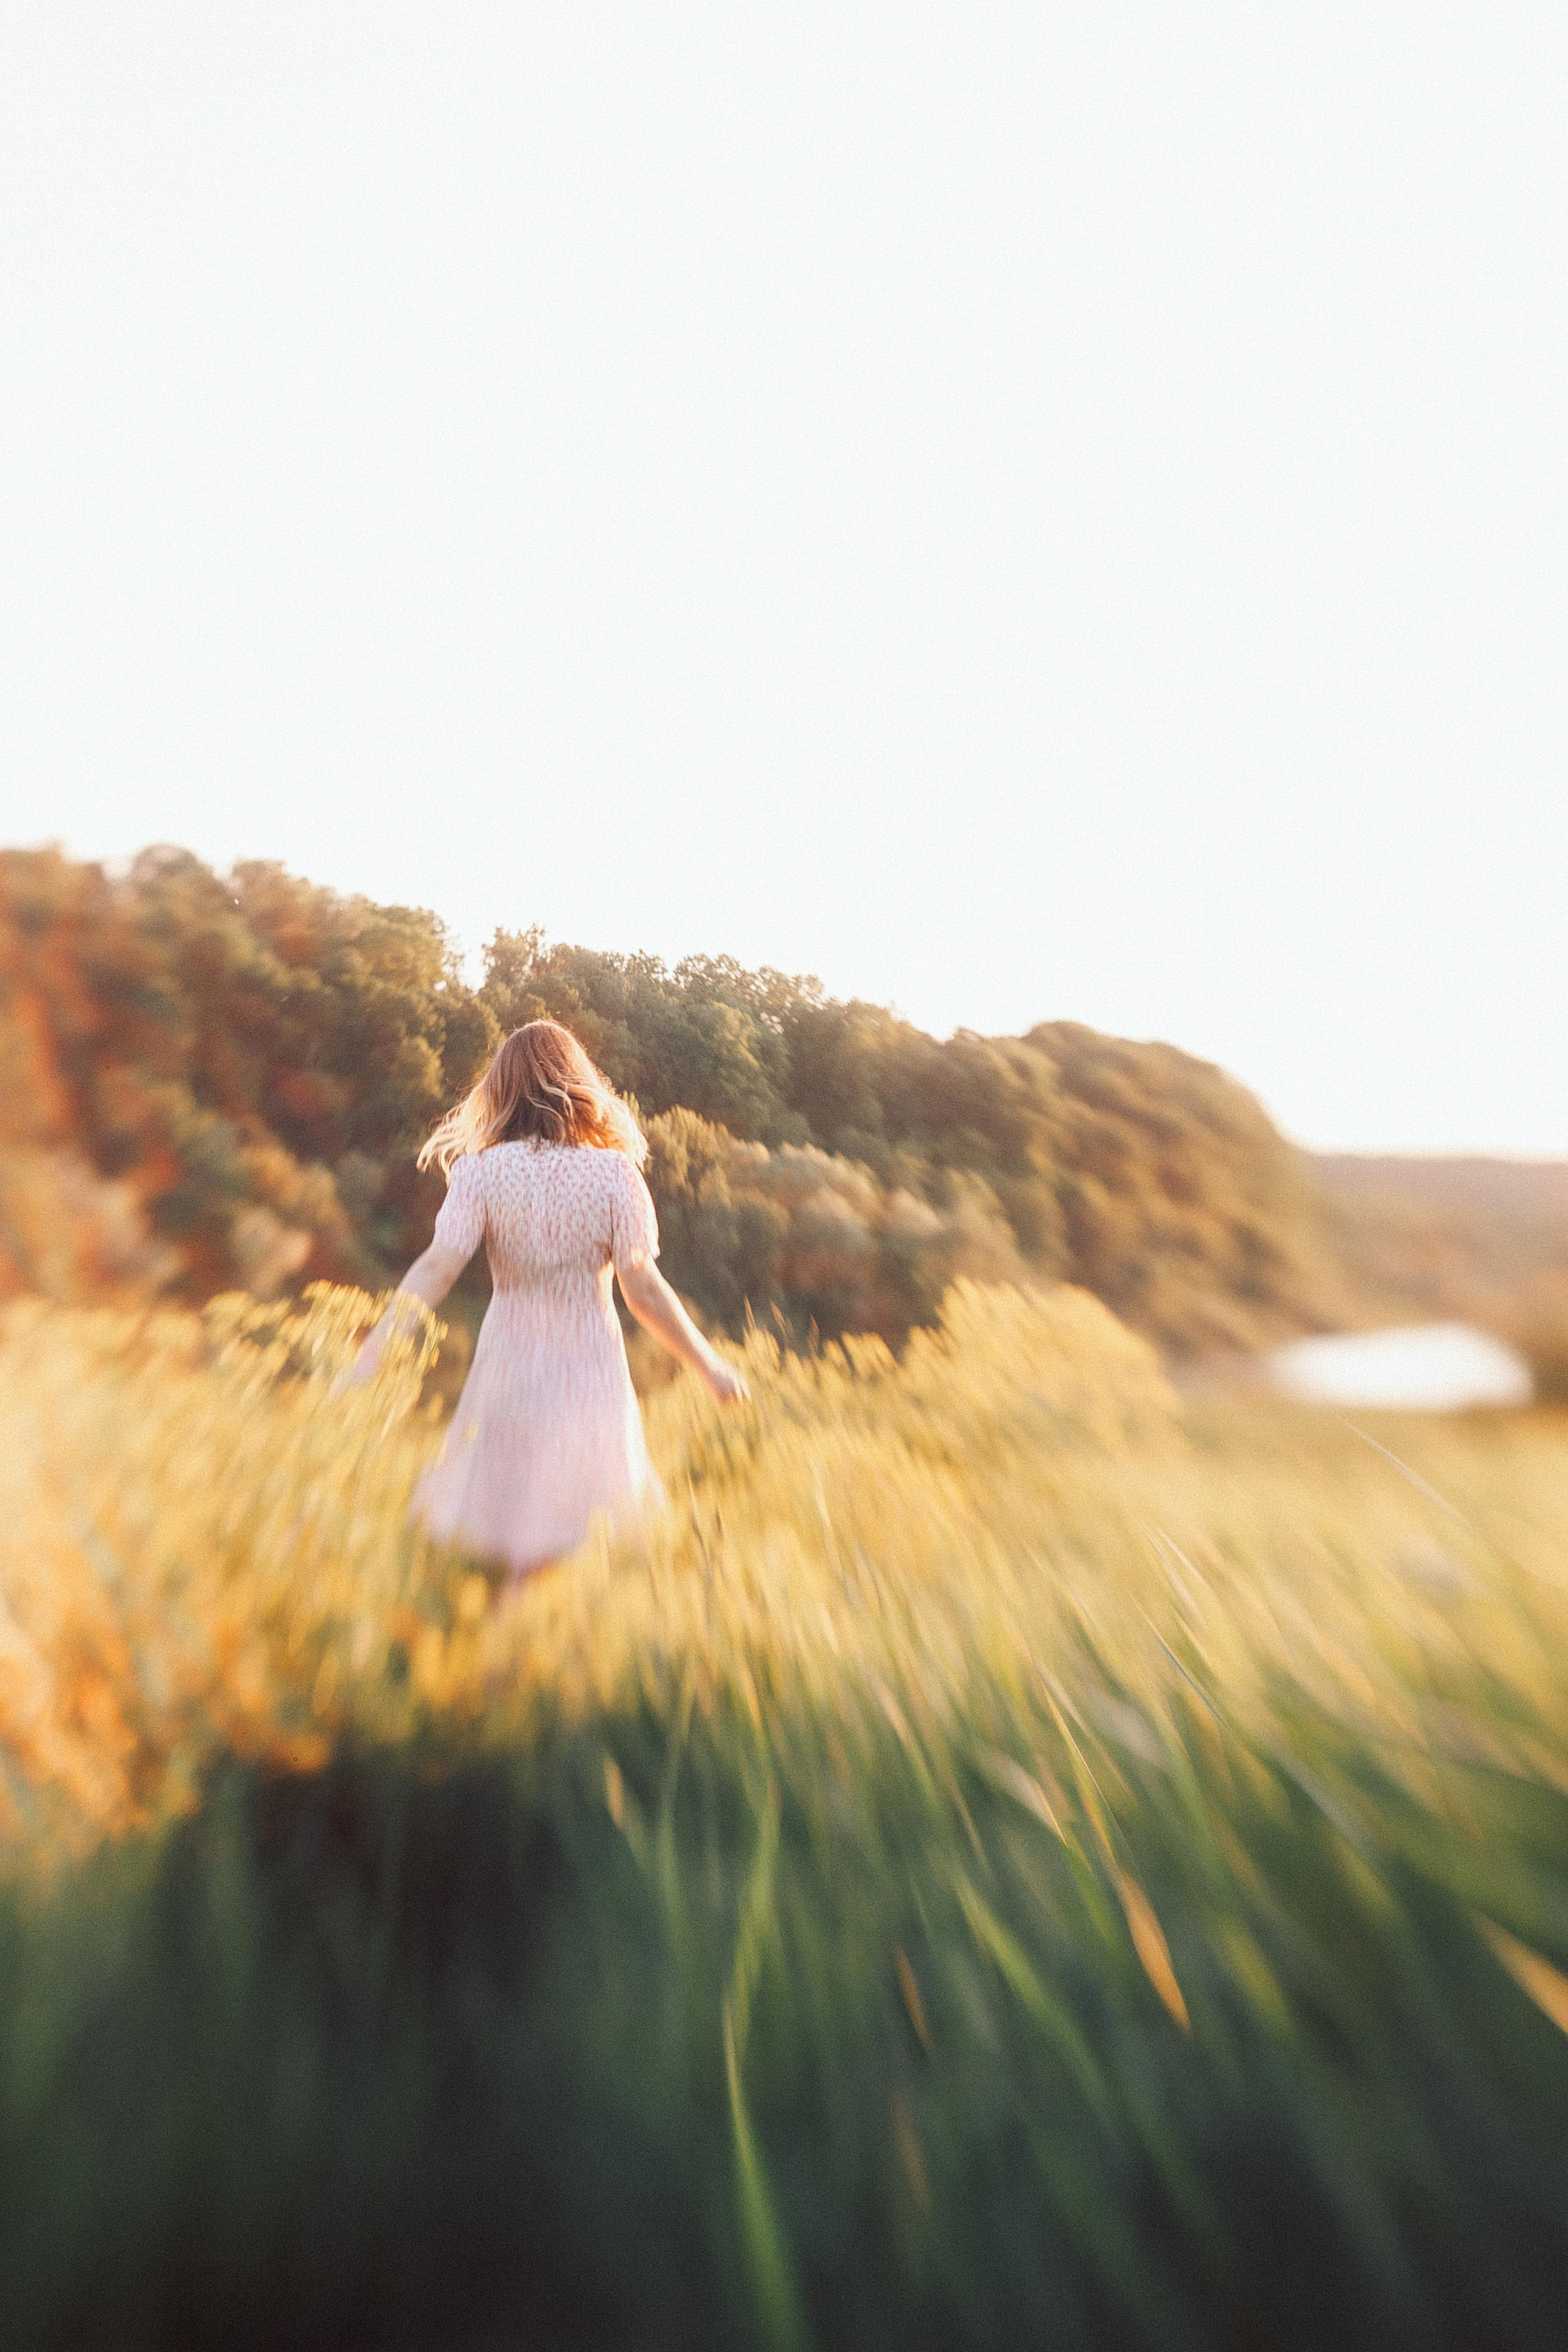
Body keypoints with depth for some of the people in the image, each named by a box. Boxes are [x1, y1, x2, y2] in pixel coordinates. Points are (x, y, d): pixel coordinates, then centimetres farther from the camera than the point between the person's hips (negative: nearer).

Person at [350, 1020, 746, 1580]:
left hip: (509, 1362, 1)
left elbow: (437, 1266, -17)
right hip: (590, 1365, -1)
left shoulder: (480, 1169, -9)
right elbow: (642, 1288, -13)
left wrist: (373, 1349, -10)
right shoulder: (614, 1171, -12)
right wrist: (709, 1365, -4)